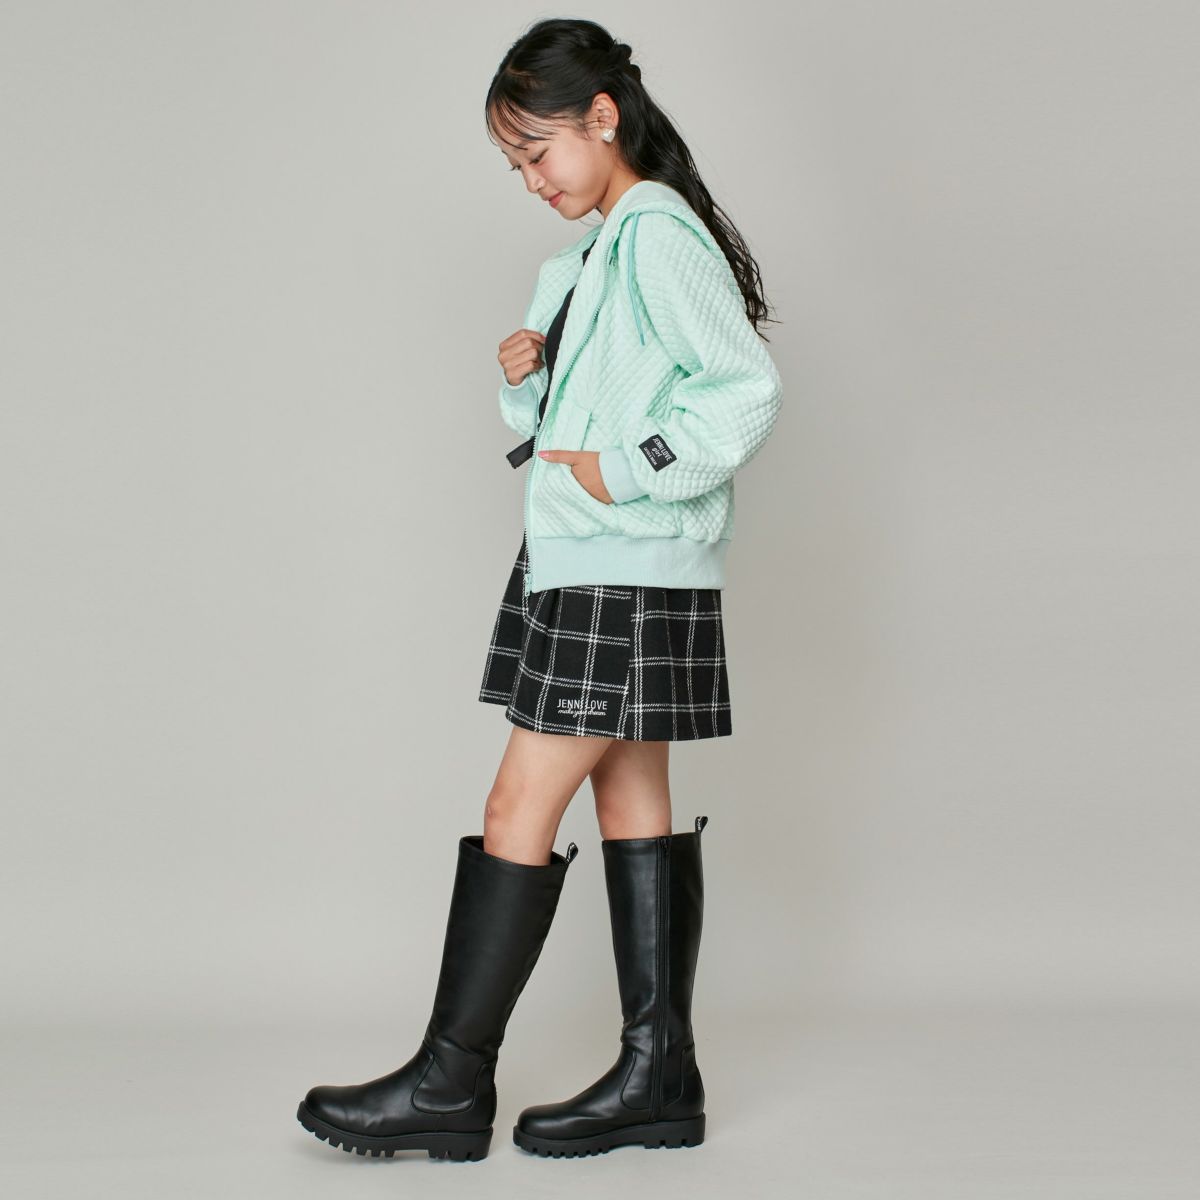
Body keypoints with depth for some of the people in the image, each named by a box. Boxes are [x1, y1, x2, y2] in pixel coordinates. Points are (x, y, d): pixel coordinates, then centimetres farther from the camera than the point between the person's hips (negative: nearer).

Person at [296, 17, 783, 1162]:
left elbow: (745, 392, -21)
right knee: (631, 800, 9)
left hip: (628, 576, -10)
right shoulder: (588, 251, 19)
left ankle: (451, 1079, -2)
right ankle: (659, 1074, 14)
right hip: (578, 565, 10)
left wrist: (625, 473, -19)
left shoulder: (658, 232, -12)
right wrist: (527, 380, 3)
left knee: (520, 807, -8)